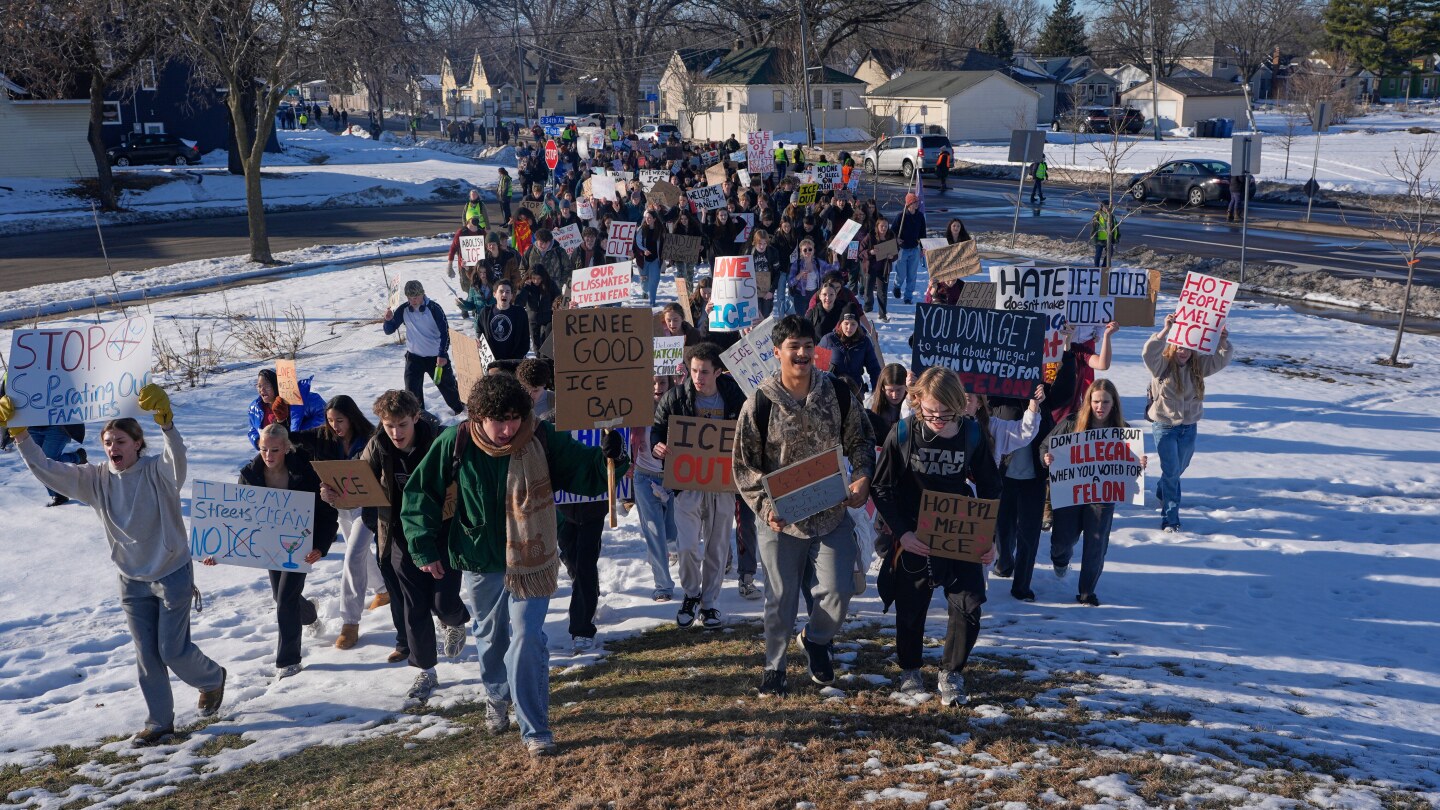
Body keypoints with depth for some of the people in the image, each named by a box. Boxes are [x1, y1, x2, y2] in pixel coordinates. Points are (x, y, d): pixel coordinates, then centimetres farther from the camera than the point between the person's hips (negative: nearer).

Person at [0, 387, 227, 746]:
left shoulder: (159, 472, -17)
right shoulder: (96, 479, -3)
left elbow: (177, 455, -39)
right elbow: (48, 471, -7)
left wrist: (166, 422, -59)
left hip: (173, 575, -5)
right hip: (132, 581, 5)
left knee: (173, 650, 1)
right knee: (147, 655, 10)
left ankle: (212, 678, 33)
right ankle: (160, 722, 23)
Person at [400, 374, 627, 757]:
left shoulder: (541, 439, -17)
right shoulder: (456, 442, -14)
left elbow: (586, 472, -14)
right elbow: (420, 491, -2)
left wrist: (609, 458, -36)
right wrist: (425, 548, -4)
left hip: (530, 560, -2)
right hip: (480, 561, 2)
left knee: (526, 639, -8)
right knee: (491, 636, 20)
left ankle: (535, 729, 4)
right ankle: (496, 698, 47)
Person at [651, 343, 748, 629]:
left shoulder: (735, 398, -3)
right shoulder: (676, 397, -4)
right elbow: (658, 428, 4)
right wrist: (657, 446, -19)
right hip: (687, 484, -1)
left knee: (717, 548, 9)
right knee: (688, 546, -9)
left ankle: (709, 603, 26)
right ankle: (690, 595, 19)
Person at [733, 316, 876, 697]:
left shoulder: (838, 394, -2)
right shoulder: (759, 404, -10)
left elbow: (861, 441, 9)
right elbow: (744, 466, -5)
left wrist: (862, 477, -8)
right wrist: (766, 507, -16)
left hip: (832, 513, 2)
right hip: (780, 519, -2)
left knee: (838, 590, -2)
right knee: (781, 597, 8)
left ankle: (816, 640, 30)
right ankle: (774, 666, 29)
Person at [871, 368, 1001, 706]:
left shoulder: (972, 434, -8)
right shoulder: (903, 433, -13)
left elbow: (989, 488, 4)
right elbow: (881, 487, -6)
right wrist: (901, 532, -15)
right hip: (913, 538, -1)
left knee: (969, 605, -7)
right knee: (911, 608, 11)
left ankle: (951, 673, 14)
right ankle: (909, 671, 35)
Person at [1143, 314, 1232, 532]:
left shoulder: (1197, 366, 2)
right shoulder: (1162, 365, -13)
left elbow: (1220, 360, -5)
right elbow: (1149, 352, -31)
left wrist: (1223, 342, -25)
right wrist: (1166, 330, -41)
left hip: (1189, 427, 5)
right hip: (1164, 426, -5)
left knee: (1179, 469, 22)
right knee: (1171, 472, -7)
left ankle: (1162, 492, 52)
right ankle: (1170, 519, 0)